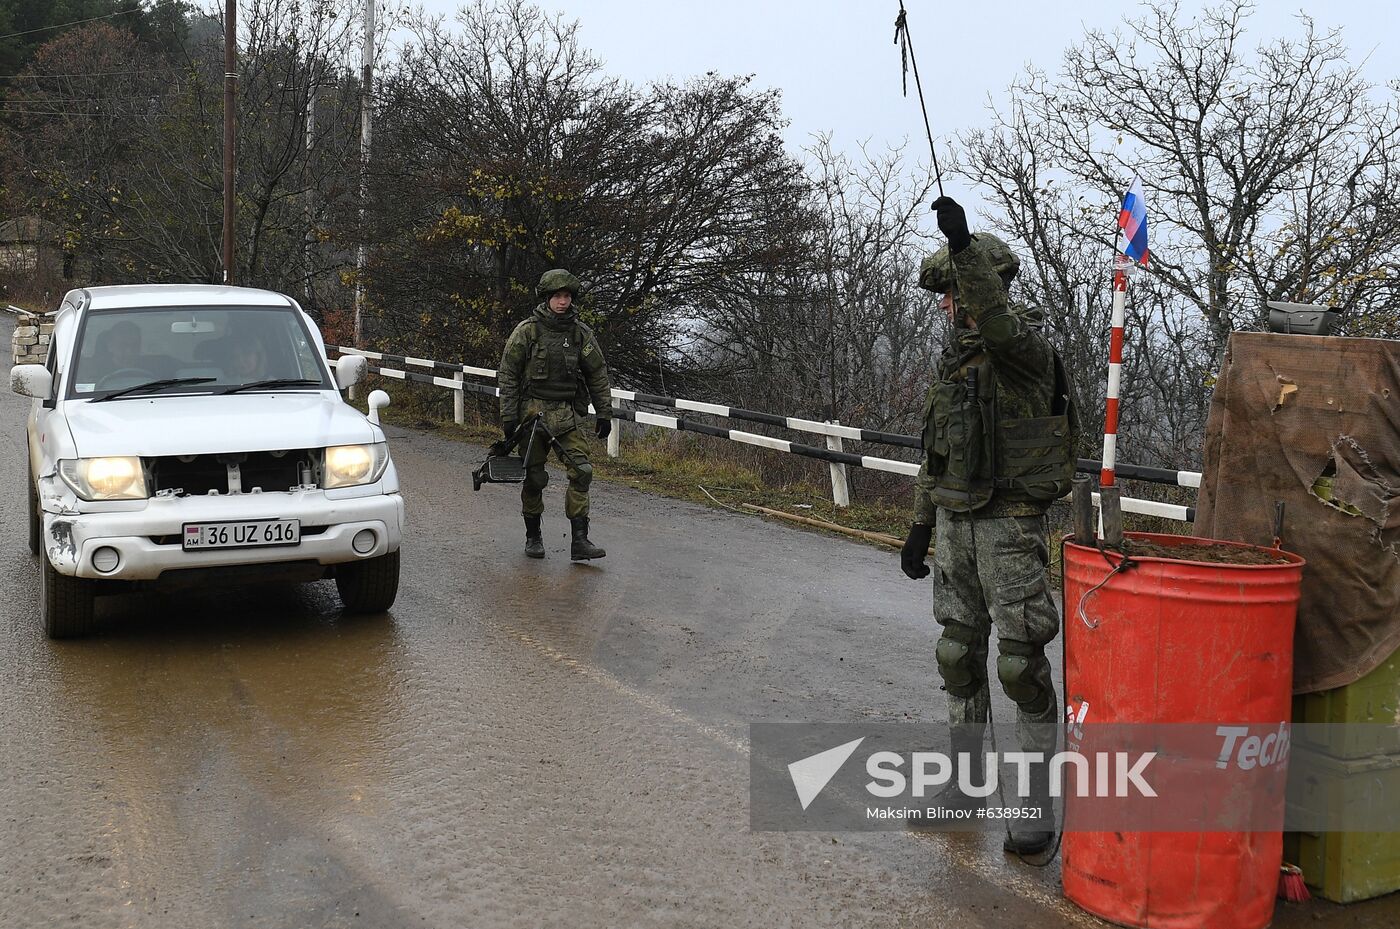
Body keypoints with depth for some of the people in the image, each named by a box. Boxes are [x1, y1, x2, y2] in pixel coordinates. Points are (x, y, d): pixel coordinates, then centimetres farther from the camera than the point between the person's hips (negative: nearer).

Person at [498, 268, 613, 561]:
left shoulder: (581, 333, 3)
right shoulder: (527, 331, -5)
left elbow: (598, 374, 10)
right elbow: (508, 375, -2)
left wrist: (604, 413, 8)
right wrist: (508, 417, -6)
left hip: (567, 414, 2)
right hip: (533, 411, -2)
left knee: (581, 471, -10)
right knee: (534, 478, 3)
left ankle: (579, 541, -7)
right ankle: (533, 536, 21)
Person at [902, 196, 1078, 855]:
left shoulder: (1026, 346, -12)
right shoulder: (955, 359, 13)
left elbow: (996, 325, -38)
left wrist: (964, 245, -44)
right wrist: (921, 526, 15)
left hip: (1011, 527, -8)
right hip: (956, 525, 8)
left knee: (1020, 664, -6)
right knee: (959, 655, 13)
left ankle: (1036, 808, 4)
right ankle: (967, 782, 26)